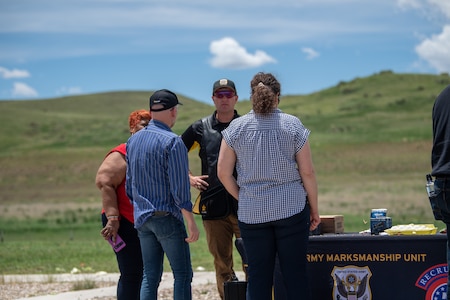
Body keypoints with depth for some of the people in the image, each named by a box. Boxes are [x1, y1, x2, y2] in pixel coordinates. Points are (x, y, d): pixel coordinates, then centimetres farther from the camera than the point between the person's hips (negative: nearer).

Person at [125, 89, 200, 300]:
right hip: (167, 217, -7)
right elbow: (179, 187, -16)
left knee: (150, 275, 9)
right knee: (182, 275, -1)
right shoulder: (172, 142, -13)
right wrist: (191, 223, -12)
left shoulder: (133, 140, 9)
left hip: (142, 218, 7)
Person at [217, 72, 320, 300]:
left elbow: (223, 173, 1)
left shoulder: (236, 127, 0)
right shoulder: (293, 125, -2)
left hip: (252, 212, 1)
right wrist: (314, 209, 7)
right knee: (295, 275, 3)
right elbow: (307, 172, -2)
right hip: (291, 208, -1)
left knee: (258, 277, 5)